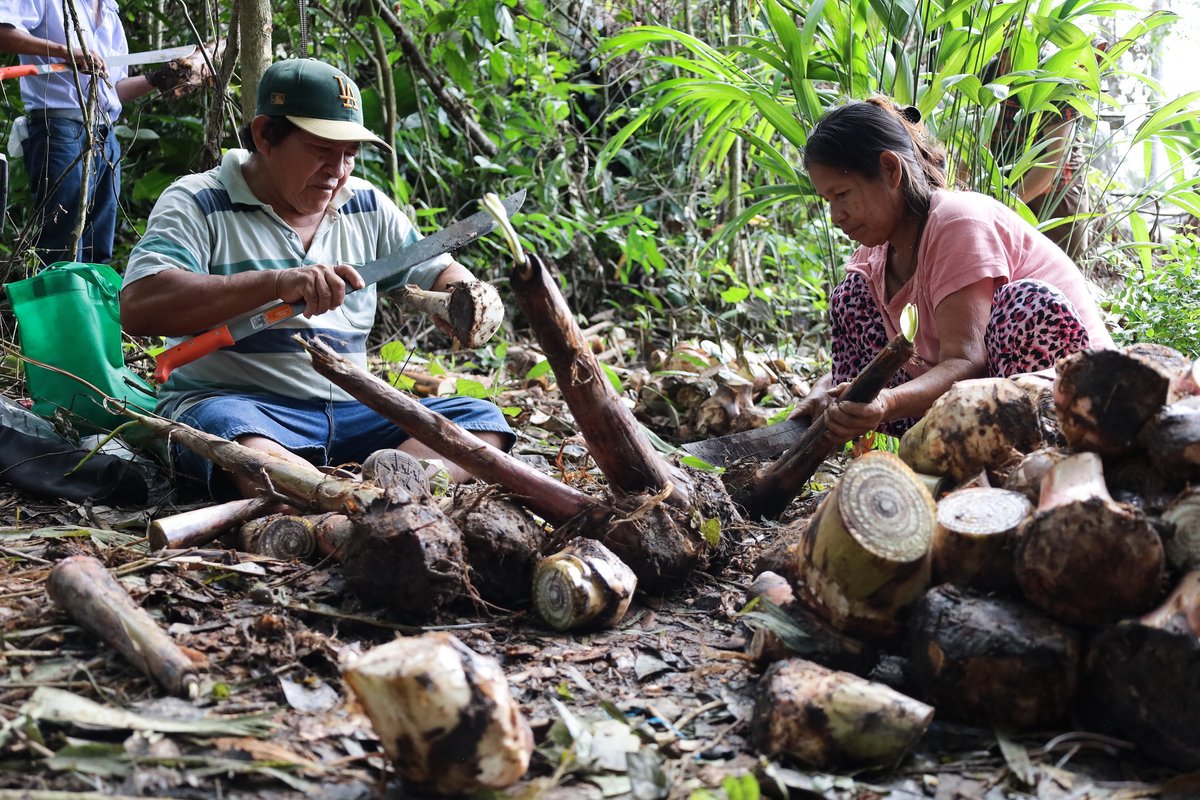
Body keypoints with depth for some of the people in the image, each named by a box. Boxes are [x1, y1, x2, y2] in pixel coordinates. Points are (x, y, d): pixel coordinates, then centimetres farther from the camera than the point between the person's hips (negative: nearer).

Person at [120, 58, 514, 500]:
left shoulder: (367, 207, 13)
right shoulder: (198, 203, -2)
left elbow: (438, 272, 21)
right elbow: (137, 308, -18)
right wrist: (276, 283, -28)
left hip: (350, 413, 5)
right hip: (236, 405, -5)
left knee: (481, 418, -16)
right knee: (238, 438, -40)